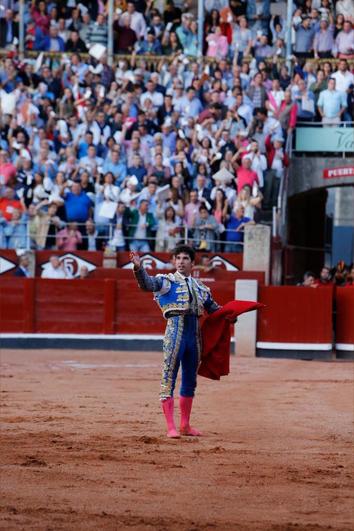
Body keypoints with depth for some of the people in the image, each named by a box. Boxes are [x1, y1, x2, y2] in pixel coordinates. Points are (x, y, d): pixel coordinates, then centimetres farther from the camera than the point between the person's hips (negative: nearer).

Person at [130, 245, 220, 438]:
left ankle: (185, 425, 23)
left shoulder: (199, 286, 17)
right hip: (175, 329, -6)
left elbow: (212, 307, 29)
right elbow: (147, 284, -18)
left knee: (190, 381, 13)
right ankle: (171, 427, -11)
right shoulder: (167, 281, 1)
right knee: (169, 378, -9)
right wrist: (138, 268, -37)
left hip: (194, 332, 6)